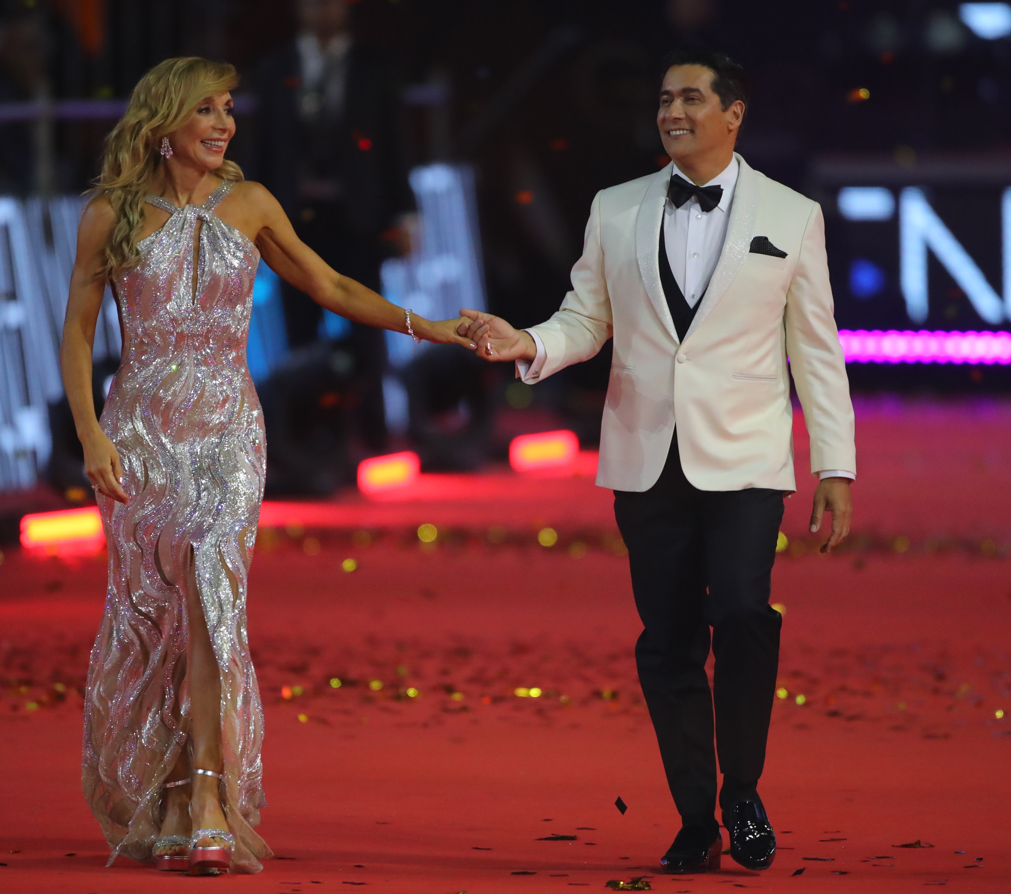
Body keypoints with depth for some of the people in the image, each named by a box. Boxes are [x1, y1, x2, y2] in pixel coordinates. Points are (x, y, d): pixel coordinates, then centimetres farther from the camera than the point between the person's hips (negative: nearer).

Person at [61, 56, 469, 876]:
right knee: (150, 614, -1)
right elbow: (78, 330, 4)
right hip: (142, 430, 0)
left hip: (227, 431, 1)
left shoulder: (250, 206, 6)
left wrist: (422, 324, 2)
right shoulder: (113, 214, 1)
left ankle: (206, 807, -19)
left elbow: (328, 287, 13)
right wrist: (90, 433, -6)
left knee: (210, 599, -15)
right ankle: (145, 807, 13)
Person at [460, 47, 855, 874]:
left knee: (742, 616, -21)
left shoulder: (791, 217, 4)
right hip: (648, 461, 3)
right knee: (668, 646, 2)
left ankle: (743, 791, -2)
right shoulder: (616, 212, 9)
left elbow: (816, 351, 5)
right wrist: (529, 346, -9)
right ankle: (696, 821, 13)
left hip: (743, 463, -2)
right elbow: (587, 320, 13)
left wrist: (837, 468, 1)